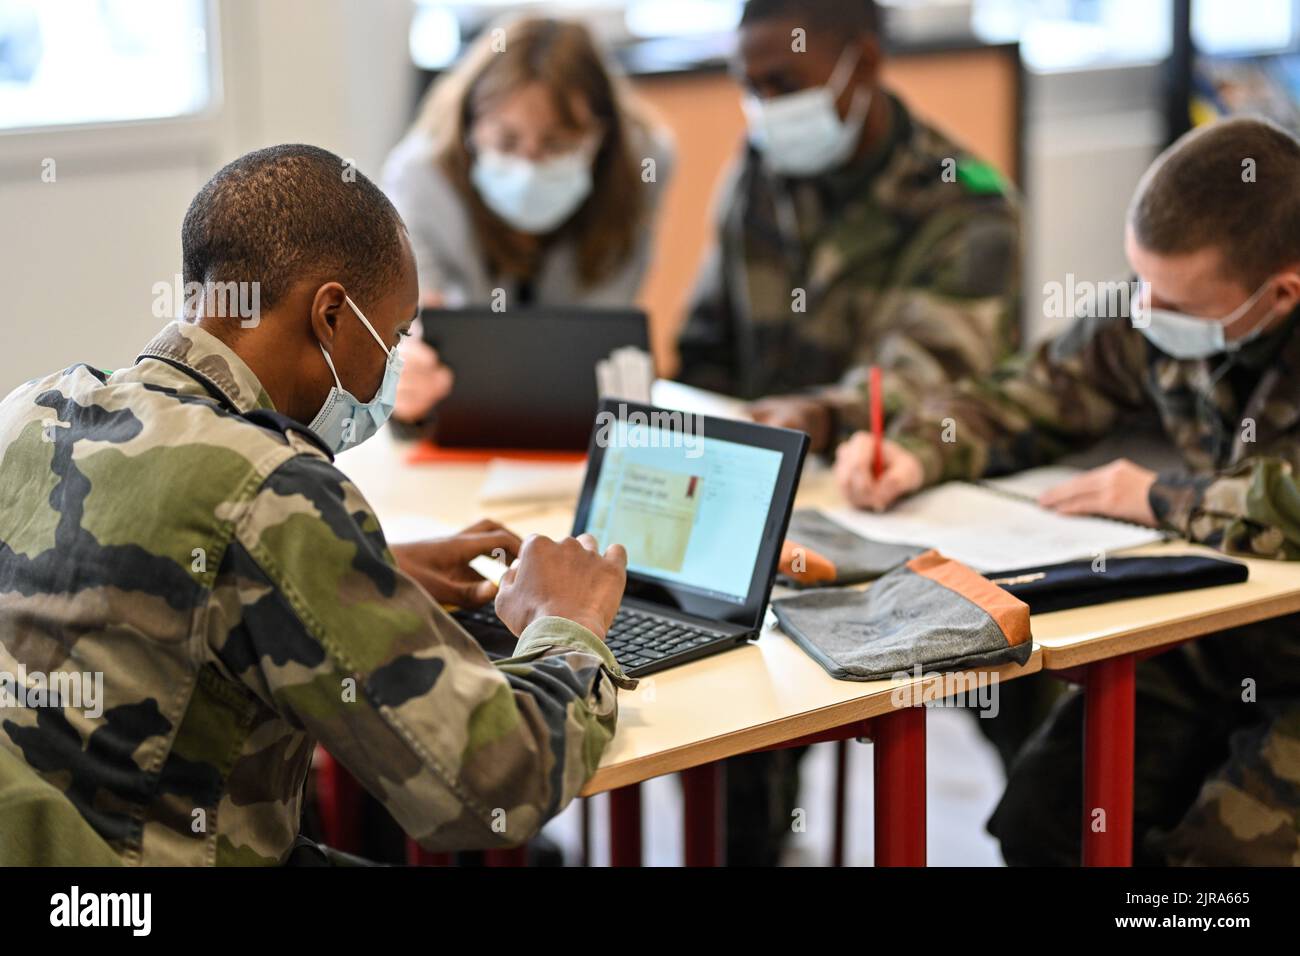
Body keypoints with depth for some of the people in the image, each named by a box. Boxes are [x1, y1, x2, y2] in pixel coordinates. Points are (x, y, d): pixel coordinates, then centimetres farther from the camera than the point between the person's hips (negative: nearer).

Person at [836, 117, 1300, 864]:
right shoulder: (1155, 321, -3)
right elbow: (1025, 402, 10)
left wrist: (1162, 497, -24)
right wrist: (913, 453, -9)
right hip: (1199, 647, 6)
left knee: (1220, 851, -23)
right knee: (1039, 818, -8)